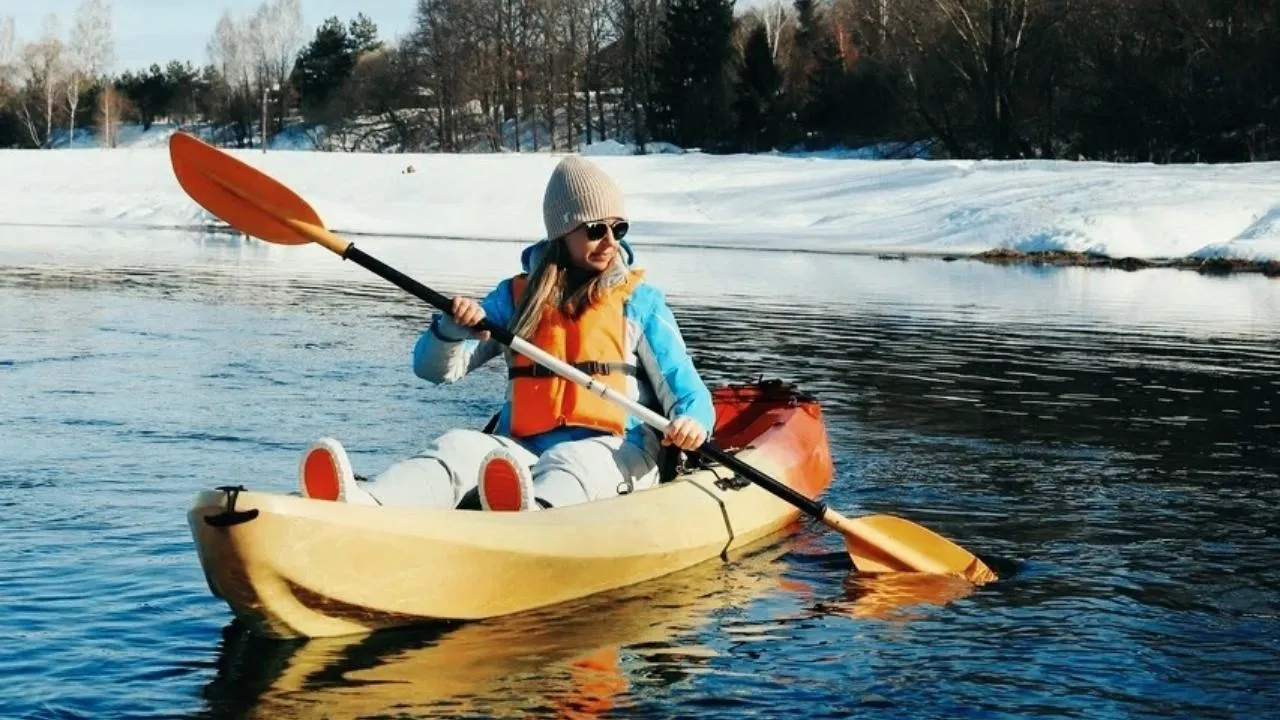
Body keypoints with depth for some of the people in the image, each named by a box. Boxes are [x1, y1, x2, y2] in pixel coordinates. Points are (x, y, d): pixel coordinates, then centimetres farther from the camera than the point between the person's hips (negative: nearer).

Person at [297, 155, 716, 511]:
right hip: (523, 456, 2)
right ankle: (364, 505, -59)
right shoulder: (517, 297, 16)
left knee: (570, 461, -38)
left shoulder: (640, 301, 12)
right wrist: (453, 328, -11)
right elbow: (434, 368, 13)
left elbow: (685, 388, 7)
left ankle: (532, 514, -75)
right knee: (461, 446, -28)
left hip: (614, 457, -2)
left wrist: (691, 420, -18)